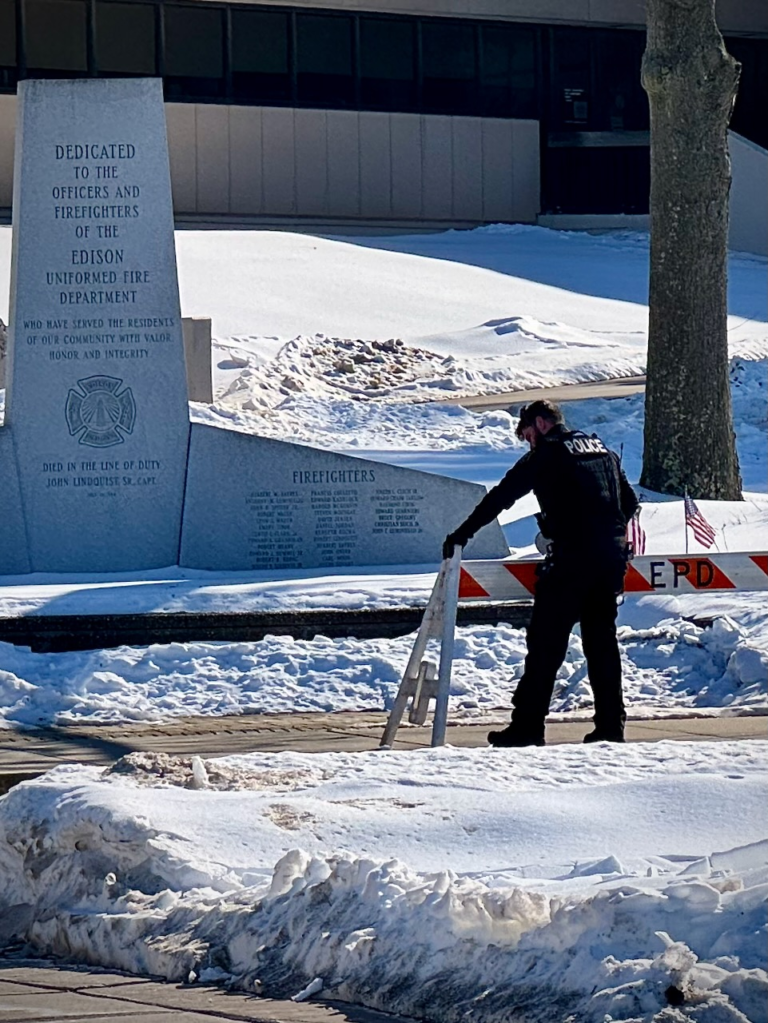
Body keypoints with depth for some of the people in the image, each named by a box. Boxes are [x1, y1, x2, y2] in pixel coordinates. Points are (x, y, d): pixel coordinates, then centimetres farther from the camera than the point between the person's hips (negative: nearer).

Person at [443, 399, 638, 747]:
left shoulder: (546, 454, -1)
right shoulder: (604, 452, 18)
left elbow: (502, 496, -3)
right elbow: (630, 502, 24)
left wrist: (462, 534, 0)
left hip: (570, 559, -6)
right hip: (611, 557, 6)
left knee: (546, 641, -3)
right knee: (602, 640, 12)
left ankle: (528, 725, -6)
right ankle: (611, 723, 9)